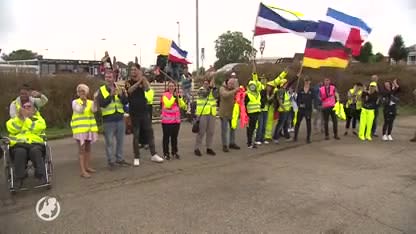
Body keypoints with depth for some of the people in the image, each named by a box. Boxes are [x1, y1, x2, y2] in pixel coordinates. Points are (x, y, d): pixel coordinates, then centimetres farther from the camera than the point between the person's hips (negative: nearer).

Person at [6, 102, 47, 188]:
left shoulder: (38, 119, 19)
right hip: (19, 145, 1)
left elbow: (36, 128, -5)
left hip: (35, 144, -1)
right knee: (20, 152, -34)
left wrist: (26, 118, -6)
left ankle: (41, 177, -37)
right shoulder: (16, 118, 25)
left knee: (35, 151, -36)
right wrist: (19, 117, -8)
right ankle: (19, 179, -32)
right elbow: (12, 129, 2)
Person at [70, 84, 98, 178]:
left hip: (89, 128, 4)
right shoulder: (75, 102, -2)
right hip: (80, 129, -4)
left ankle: (87, 167, 22)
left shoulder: (90, 102, 6)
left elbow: (94, 110, -14)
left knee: (88, 148, 11)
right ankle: (83, 171, -8)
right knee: (81, 149, -6)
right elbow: (79, 110, -18)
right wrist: (84, 102, -30)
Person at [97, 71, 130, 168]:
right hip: (108, 120, -3)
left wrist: (121, 95, -20)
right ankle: (110, 161, 13)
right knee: (109, 142, 2)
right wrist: (111, 95, -24)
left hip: (120, 119, 3)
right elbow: (102, 104, -14)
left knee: (120, 140, 12)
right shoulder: (101, 90, 0)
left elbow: (125, 102, -2)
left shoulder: (119, 89, 8)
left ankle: (119, 159, 26)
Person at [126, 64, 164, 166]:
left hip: (144, 111, 2)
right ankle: (136, 158, 10)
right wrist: (138, 81, -34)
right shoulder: (128, 82, 1)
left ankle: (154, 155, 13)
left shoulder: (142, 81, 5)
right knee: (136, 135, 2)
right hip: (134, 112, -2)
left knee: (150, 132, 4)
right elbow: (130, 90, -22)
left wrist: (142, 78, -28)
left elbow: (147, 88, -16)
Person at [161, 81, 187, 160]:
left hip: (176, 119, 5)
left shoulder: (177, 95, 12)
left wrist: (179, 97, -10)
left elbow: (182, 105, 1)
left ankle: (174, 152, 22)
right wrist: (173, 96, -17)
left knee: (174, 137, 11)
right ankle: (166, 153, 12)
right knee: (166, 137, 3)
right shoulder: (165, 95, -4)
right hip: (167, 120, -4)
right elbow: (168, 105, -19)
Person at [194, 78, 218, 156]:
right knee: (201, 132, -3)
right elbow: (205, 94, -21)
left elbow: (216, 96, -9)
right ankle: (197, 148, 5)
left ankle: (209, 148, 19)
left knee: (211, 132, 8)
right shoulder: (200, 90, 0)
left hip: (212, 114, 4)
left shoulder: (213, 90, 12)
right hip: (202, 114, -4)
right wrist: (210, 86, -25)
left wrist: (214, 87, -16)